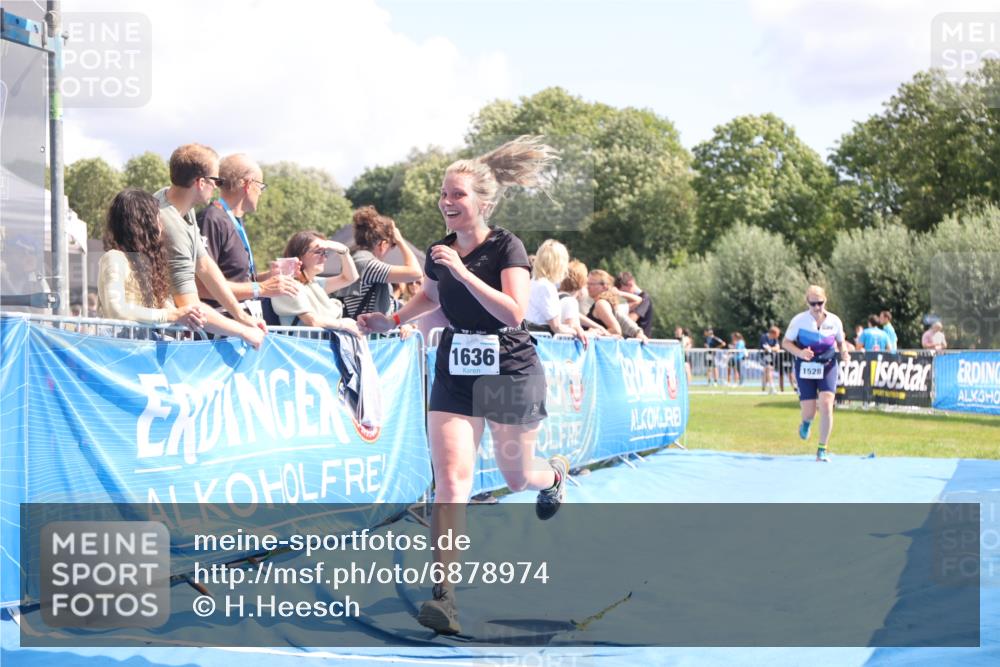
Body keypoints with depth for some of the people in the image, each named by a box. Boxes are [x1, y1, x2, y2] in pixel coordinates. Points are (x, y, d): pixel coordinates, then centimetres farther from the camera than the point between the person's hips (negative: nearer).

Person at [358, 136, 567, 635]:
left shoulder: (506, 247, -13)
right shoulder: (439, 252, 2)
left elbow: (513, 313, -26)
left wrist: (463, 272, -29)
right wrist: (392, 321, 11)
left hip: (510, 374, -3)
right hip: (454, 376, 3)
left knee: (517, 478, 14)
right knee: (451, 482, -12)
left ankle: (553, 474, 53)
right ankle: (443, 594, -14)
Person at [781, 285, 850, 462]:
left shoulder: (834, 321, -3)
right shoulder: (799, 320, -9)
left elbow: (840, 342, 13)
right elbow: (786, 342, -2)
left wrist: (844, 352, -10)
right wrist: (800, 352, -22)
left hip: (828, 366, 1)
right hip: (805, 368, -1)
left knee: (826, 404, -16)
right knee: (808, 412, -2)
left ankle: (822, 450, -5)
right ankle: (806, 422, 41)